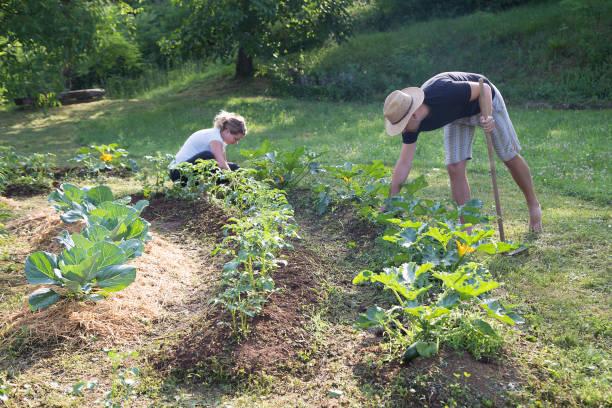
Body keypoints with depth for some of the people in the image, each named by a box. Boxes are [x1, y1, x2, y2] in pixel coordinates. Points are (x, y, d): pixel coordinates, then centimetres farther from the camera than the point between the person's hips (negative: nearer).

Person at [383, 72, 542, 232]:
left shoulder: (444, 94, -42)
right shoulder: (413, 123, -24)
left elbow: (484, 88, -28)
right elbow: (404, 163, -19)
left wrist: (488, 116, -46)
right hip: (457, 114, 4)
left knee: (509, 157, 6)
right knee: (455, 167, -9)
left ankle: (533, 205, 30)